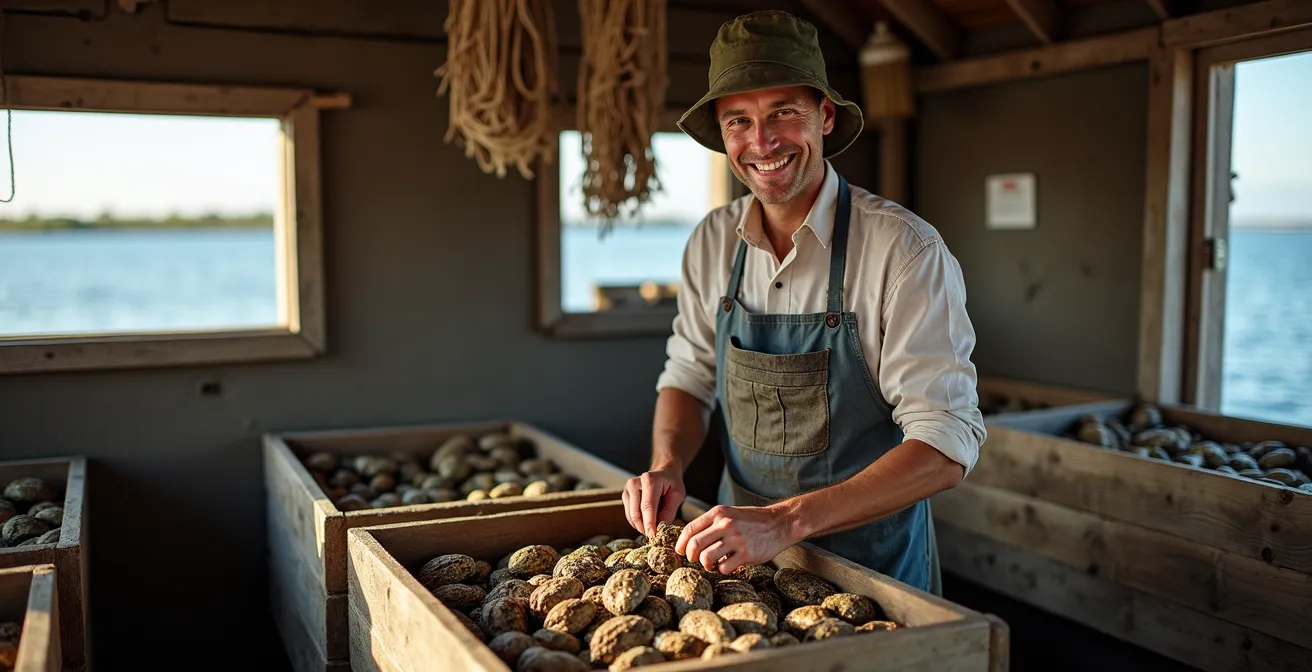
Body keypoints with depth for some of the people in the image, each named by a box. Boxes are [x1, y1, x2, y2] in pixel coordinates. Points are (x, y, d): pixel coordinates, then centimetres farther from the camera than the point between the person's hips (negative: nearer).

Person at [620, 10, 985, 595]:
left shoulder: (904, 250, -21)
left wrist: (786, 520, -35)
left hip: (870, 565, -4)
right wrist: (668, 465, -12)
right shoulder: (712, 243, -4)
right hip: (741, 554, 5)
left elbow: (947, 447, -25)